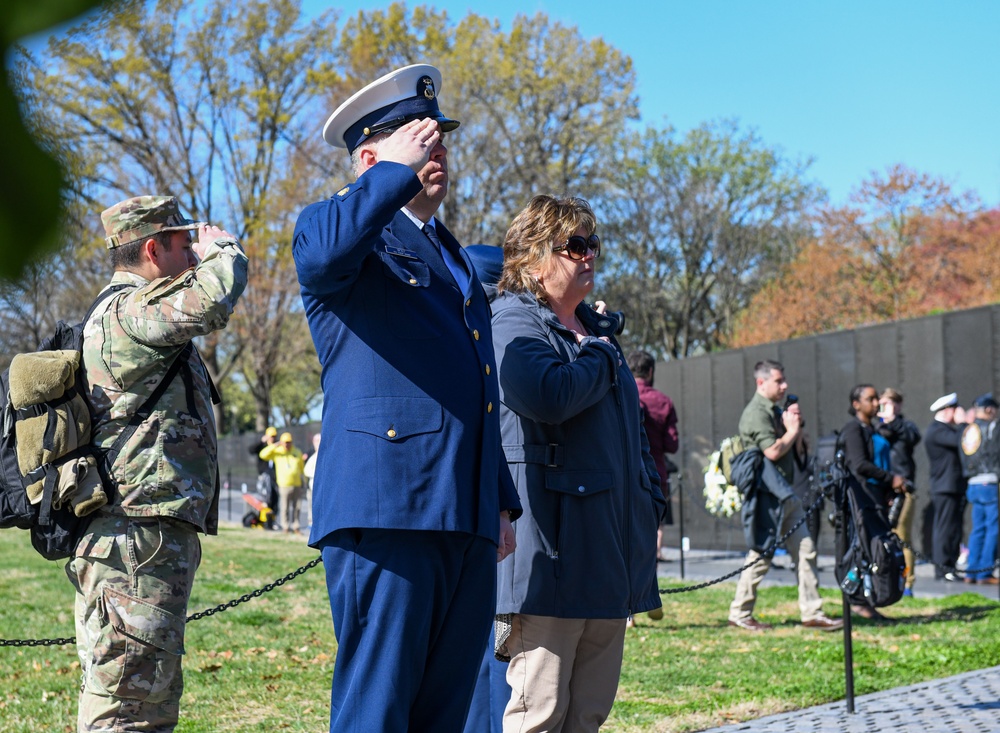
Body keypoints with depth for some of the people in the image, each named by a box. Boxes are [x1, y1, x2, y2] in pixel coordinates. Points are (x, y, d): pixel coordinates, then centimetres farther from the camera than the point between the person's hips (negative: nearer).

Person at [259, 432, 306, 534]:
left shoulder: (297, 452, 11)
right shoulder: (276, 452, 4)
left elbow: (302, 468, 14)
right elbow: (263, 455, -10)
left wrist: (304, 482, 11)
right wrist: (274, 446, -16)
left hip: (297, 484, 3)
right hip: (284, 485, -3)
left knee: (296, 507, 6)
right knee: (284, 507, -1)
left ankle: (295, 527, 13)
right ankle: (285, 527, 6)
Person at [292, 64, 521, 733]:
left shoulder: (451, 255, 27)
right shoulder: (344, 229, 2)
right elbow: (322, 251, -26)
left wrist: (502, 504, 25)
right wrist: (400, 168, -14)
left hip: (467, 523, 8)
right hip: (386, 511, -8)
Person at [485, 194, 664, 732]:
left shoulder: (596, 328, 22)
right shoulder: (512, 324, -6)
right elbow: (550, 395, -26)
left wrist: (649, 498, 21)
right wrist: (602, 357, -7)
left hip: (609, 551, 9)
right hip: (552, 552, -9)